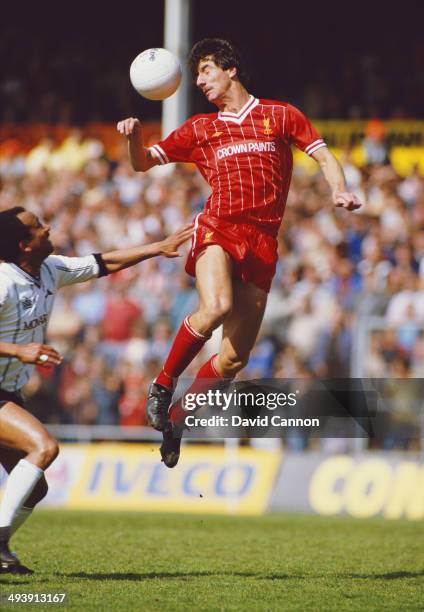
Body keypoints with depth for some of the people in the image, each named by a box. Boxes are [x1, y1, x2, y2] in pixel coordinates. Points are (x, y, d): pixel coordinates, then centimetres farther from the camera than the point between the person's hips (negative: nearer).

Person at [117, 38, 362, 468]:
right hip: (218, 230, -1)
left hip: (262, 243, 1)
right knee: (216, 307, -33)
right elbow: (142, 163, 20)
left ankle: (176, 418, 16)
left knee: (235, 359, -2)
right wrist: (134, 136, -2)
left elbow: (324, 157, 13)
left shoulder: (281, 116, 15)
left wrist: (339, 190, -8)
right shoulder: (199, 129, 18)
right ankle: (162, 385, -16)